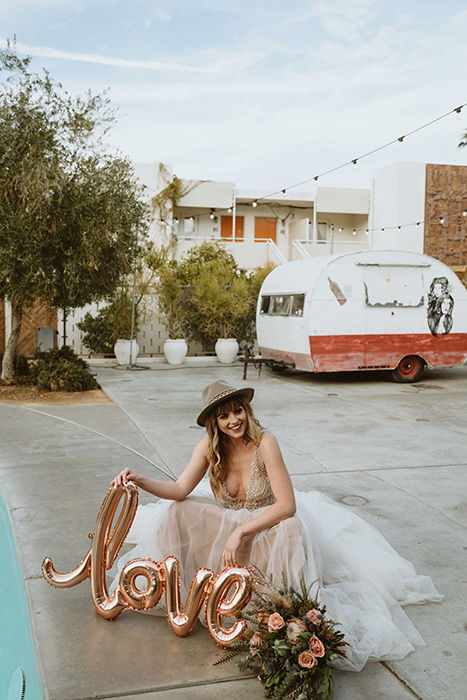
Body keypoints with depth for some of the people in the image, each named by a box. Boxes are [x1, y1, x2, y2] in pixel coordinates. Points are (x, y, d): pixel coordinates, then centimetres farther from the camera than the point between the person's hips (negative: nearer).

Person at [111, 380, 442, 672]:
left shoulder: (264, 443, -27)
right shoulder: (209, 447, -14)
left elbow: (287, 506, -32)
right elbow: (180, 491, -16)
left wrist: (241, 532, -36)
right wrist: (139, 480, -32)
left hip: (271, 523, -4)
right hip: (228, 523, 5)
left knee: (291, 532, -39)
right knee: (175, 513, -17)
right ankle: (182, 588, 4)